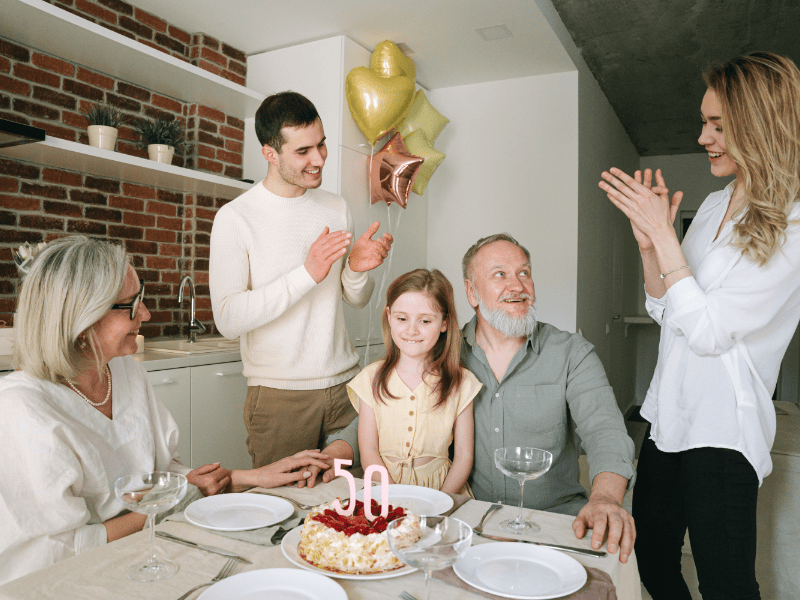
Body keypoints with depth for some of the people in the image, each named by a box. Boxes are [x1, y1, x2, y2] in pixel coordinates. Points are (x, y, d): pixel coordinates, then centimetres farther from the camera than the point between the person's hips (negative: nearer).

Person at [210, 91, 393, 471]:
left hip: (345, 384, 4)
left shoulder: (337, 208, 9)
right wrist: (307, 273, -23)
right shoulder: (235, 218, -8)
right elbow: (228, 319, -17)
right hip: (279, 395, -4)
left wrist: (357, 269, -8)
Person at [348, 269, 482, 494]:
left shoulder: (461, 383, -1)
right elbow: (368, 453, -1)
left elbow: (464, 455, 1)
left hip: (441, 488, 0)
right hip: (383, 489, 0)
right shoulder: (372, 379, 1)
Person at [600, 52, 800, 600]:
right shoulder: (714, 205, 8)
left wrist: (663, 232, -19)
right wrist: (649, 244, -5)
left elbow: (708, 330, -20)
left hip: (723, 431, -7)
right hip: (669, 416, 7)